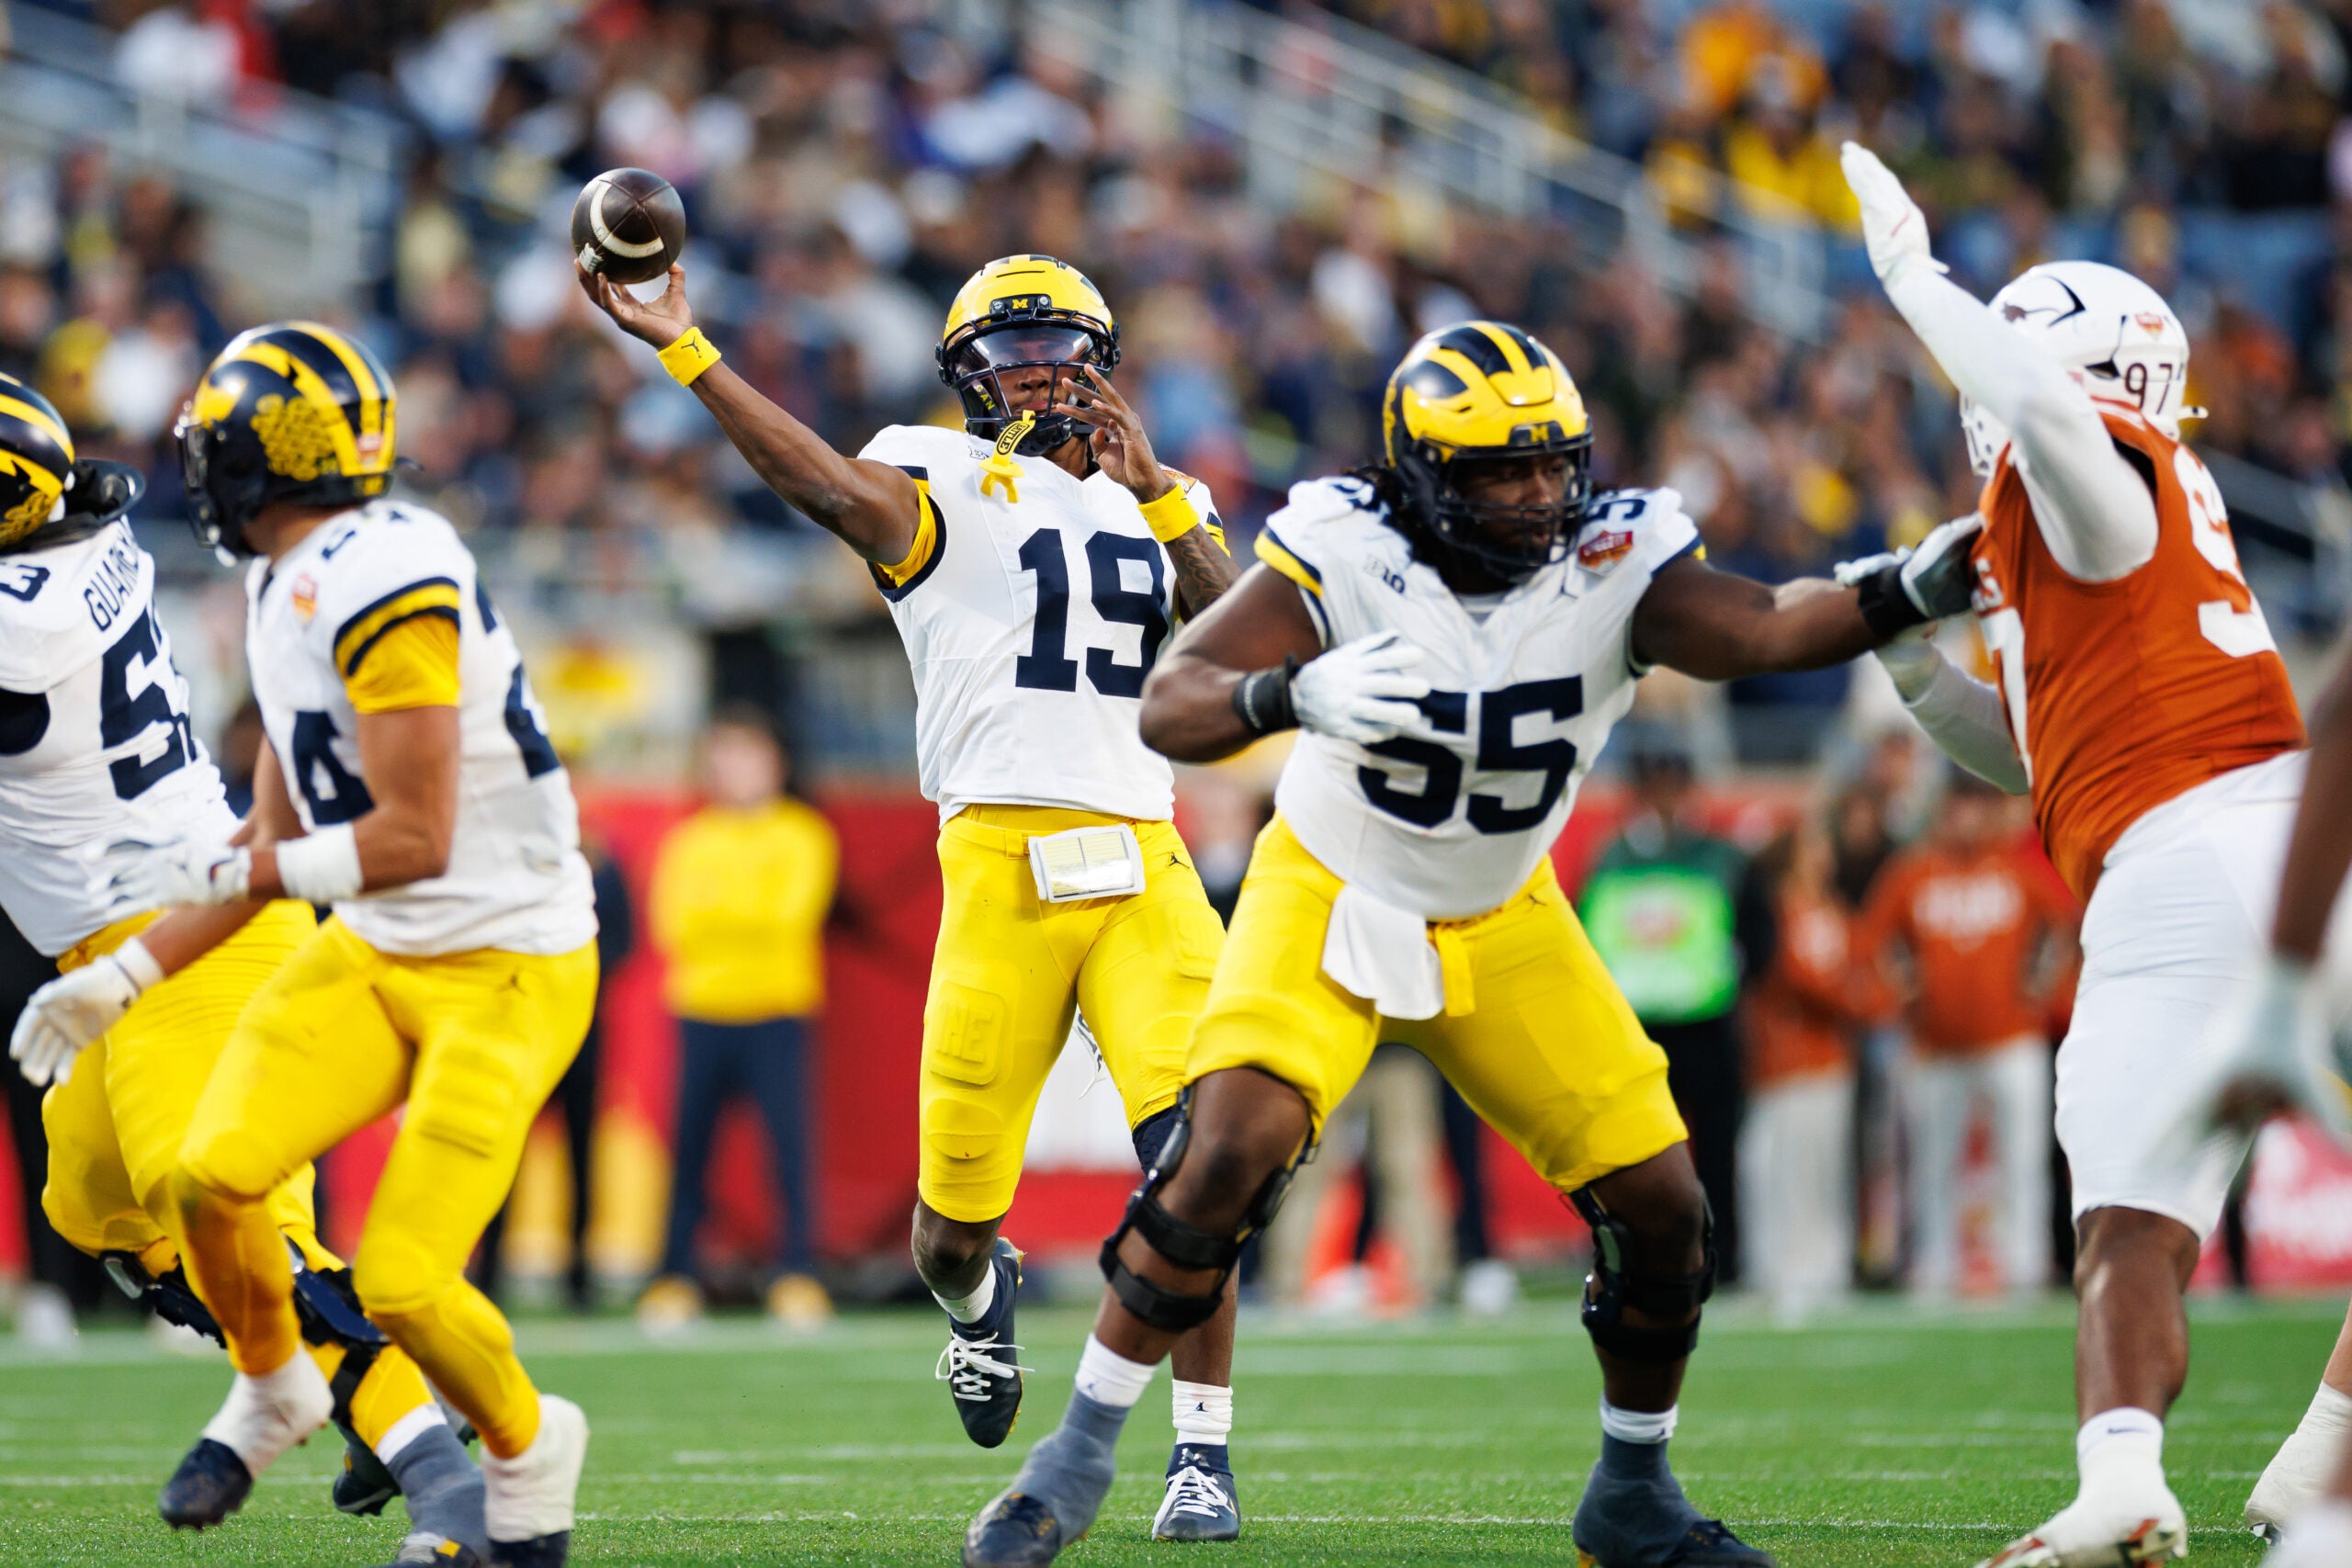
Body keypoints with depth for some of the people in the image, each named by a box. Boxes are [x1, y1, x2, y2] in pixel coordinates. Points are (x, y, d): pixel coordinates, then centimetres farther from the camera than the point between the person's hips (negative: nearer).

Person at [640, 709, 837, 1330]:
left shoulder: (803, 835, 7)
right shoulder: (688, 841, 14)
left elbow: (793, 913, -6)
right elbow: (671, 925, 2)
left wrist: (714, 913, -1)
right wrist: (748, 918, -6)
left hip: (776, 1014, -2)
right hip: (701, 1011, 2)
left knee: (789, 1140, -11)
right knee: (690, 1148, -2)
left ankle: (798, 1274, -8)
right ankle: (675, 1277, 3)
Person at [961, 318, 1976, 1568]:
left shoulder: (1614, 565, -19)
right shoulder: (1344, 555, -24)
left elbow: (1766, 630, -35)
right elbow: (1169, 707, -28)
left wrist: (1901, 597, -53)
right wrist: (1296, 694, -47)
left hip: (1503, 926, 3)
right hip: (1329, 901, -3)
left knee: (1659, 1202, -3)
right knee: (1228, 1152, -24)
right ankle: (1078, 1454, -10)